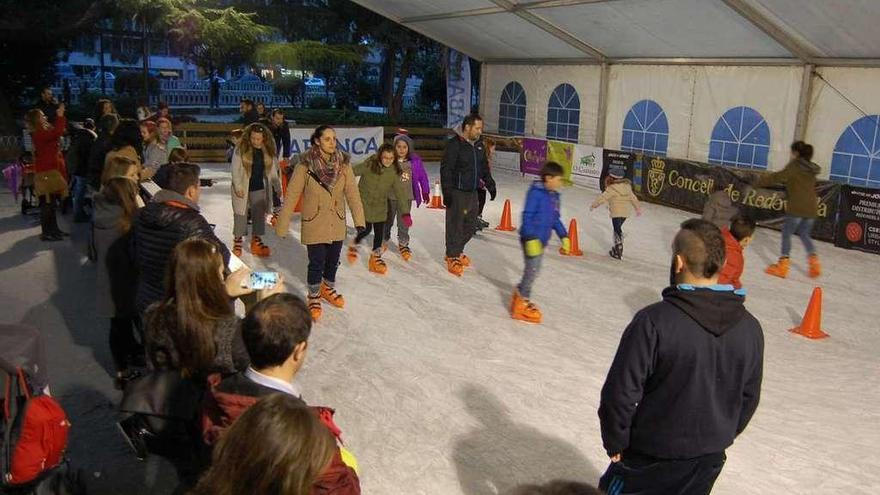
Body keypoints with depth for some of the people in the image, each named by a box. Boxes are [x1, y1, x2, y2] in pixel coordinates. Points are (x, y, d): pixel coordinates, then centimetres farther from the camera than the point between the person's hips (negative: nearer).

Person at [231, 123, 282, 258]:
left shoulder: (268, 151, -4)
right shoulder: (241, 149, -13)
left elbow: (272, 171, 5)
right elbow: (235, 169, -10)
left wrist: (277, 187, 5)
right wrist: (238, 186, -14)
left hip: (260, 188, 3)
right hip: (243, 188, -3)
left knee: (259, 215, 10)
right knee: (241, 214, 6)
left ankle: (256, 242, 24)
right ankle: (237, 241, 19)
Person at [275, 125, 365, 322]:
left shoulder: (343, 163, -7)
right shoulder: (305, 164, -16)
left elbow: (352, 192, -6)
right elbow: (292, 195, -12)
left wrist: (359, 220, -11)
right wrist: (282, 224, -11)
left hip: (337, 224, 3)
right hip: (314, 224, -3)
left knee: (333, 261, 19)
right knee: (316, 264, 4)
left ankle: (328, 288, 45)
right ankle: (314, 297, 28)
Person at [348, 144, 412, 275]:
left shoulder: (394, 171, -10)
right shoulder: (369, 165, -20)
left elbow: (399, 192, -8)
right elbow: (353, 171, -12)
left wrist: (405, 212, -10)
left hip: (380, 206, 3)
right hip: (364, 203, -3)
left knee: (379, 232, 4)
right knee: (366, 230, -2)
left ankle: (376, 257, 22)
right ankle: (354, 246, 29)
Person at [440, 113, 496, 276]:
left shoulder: (480, 145, 11)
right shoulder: (454, 145, -13)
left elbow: (484, 168, 22)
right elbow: (445, 169, -16)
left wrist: (490, 185, 16)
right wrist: (446, 191, -21)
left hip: (473, 193, 8)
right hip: (457, 194, -8)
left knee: (470, 226, 14)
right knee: (455, 226, -1)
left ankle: (456, 251, 33)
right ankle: (452, 258, 13)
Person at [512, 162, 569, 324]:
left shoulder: (554, 196, 11)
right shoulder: (536, 192, -15)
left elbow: (555, 219, 21)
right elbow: (527, 216, -18)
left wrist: (564, 236, 19)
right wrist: (531, 238, -23)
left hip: (541, 240, 8)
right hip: (531, 239, -8)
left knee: (533, 270, 13)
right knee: (532, 270, -7)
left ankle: (521, 296, 26)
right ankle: (522, 303, 5)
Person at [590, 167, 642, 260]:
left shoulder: (612, 188, -15)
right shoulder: (627, 186, 9)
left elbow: (603, 198, -13)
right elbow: (633, 197, 16)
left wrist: (593, 205, -2)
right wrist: (638, 208, 27)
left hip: (617, 213, -8)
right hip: (626, 212, 8)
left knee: (617, 231, -2)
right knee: (618, 229, 22)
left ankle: (618, 253, -1)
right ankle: (617, 247, 31)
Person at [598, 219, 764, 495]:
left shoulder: (654, 321, -26)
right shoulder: (750, 328, -7)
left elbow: (621, 392, -21)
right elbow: (748, 398, 6)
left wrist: (615, 442, -5)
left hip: (651, 459, -5)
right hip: (710, 461, 5)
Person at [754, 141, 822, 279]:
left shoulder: (794, 166, -7)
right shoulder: (810, 168, 13)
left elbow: (777, 177, -11)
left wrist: (758, 182, -2)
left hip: (796, 208, -7)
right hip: (811, 208, 7)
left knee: (786, 234, 4)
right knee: (804, 234, 20)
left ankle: (783, 265, 4)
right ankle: (814, 263, 10)